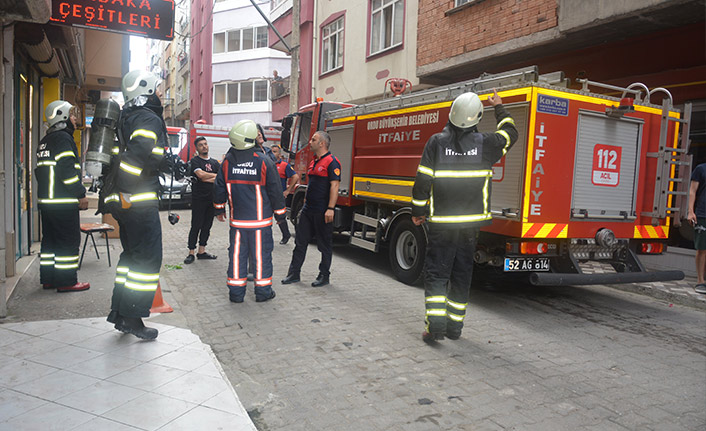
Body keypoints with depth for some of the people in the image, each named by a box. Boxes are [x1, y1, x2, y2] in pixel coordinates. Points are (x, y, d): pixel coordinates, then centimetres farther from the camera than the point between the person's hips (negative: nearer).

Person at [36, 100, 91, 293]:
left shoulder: (45, 141, 20)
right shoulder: (63, 138, -11)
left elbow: (41, 170, 23)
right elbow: (67, 170, -19)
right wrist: (81, 195, -14)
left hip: (45, 199, 10)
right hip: (64, 201, -10)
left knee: (50, 240, 14)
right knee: (69, 241, -5)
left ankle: (48, 279, 21)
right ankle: (66, 281, -2)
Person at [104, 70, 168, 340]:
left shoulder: (125, 118, 20)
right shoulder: (149, 119, -11)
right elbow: (138, 153, -24)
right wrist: (126, 191, -19)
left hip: (124, 201, 10)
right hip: (139, 201, -10)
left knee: (132, 255, 17)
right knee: (148, 259, -2)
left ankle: (120, 313, 23)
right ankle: (132, 318, 2)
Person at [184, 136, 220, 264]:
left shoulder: (215, 162, 14)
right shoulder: (195, 161, -1)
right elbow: (200, 174, -18)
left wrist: (208, 179, -12)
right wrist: (216, 175, -6)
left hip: (212, 199, 5)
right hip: (199, 199, -5)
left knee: (207, 226, 8)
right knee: (196, 226, -5)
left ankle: (202, 251, 16)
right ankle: (191, 253, 0)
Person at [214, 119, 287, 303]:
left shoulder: (227, 162, 0)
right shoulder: (264, 162, -10)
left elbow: (219, 188, 9)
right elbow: (275, 190, -4)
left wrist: (219, 209, 24)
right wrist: (280, 212, 8)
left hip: (237, 219, 3)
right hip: (261, 219, -3)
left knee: (237, 254, 10)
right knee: (262, 253, 6)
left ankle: (236, 292, 15)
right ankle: (263, 291, 14)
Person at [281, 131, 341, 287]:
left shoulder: (332, 162, -12)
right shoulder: (313, 162, 17)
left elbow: (334, 186, -18)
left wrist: (330, 208, -24)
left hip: (323, 211, -9)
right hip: (308, 210, 9)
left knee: (325, 245, 4)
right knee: (300, 242, 10)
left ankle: (324, 276, 15)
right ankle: (294, 273, 18)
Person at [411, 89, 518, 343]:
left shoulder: (436, 143, -4)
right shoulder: (485, 144, 0)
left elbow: (423, 181, -4)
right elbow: (510, 134, 21)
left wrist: (418, 212, 6)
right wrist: (499, 108, 34)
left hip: (441, 222, -2)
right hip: (471, 221, 2)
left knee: (436, 272, 4)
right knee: (461, 274, 11)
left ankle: (435, 324, -6)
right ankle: (454, 326, 18)